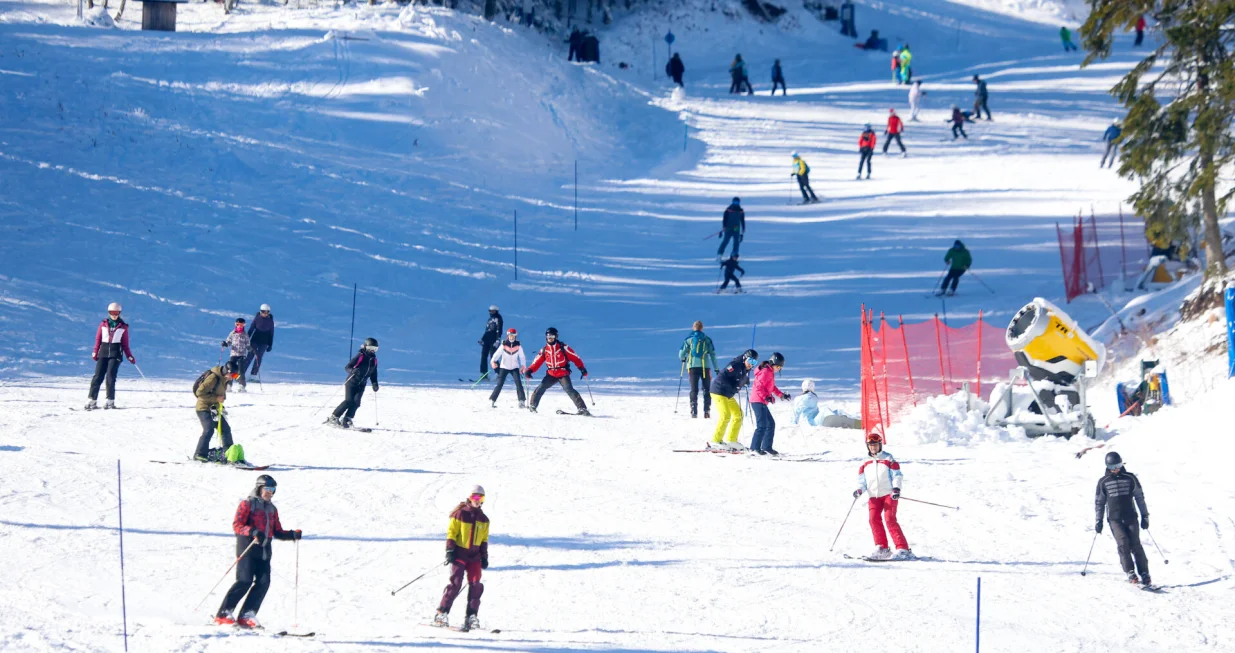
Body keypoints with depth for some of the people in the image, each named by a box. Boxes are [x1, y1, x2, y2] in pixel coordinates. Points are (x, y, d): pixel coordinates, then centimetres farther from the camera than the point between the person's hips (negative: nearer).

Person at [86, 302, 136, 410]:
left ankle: (110, 401, -5)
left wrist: (130, 357, 2)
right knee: (98, 376, -5)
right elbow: (98, 339, 10)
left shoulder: (123, 327, 8)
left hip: (115, 354, -2)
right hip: (103, 352, 2)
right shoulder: (103, 324, 11)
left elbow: (125, 344, 9)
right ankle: (92, 400, -5)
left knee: (110, 376, -11)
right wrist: (95, 352, -1)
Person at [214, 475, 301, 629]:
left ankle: (246, 616, -4)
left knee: (263, 582, -8)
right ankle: (223, 614, -10)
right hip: (247, 547, -6)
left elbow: (277, 532, 19)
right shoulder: (247, 504, 0)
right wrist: (253, 532, -26)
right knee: (245, 581, -15)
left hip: (264, 550, 7)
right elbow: (236, 525, -10)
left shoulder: (272, 509, 21)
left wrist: (292, 535, 1)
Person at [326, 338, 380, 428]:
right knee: (348, 401, -16)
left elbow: (373, 373, 18)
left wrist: (374, 383, 4)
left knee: (356, 402, -13)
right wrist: (353, 371, -32)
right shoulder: (359, 356, -11)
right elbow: (347, 367, -12)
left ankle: (346, 420, -8)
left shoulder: (374, 359, 7)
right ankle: (333, 417, -7)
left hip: (361, 385, 5)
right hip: (351, 382, -5)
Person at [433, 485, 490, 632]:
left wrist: (484, 557, 14)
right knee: (455, 583, -14)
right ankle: (442, 613, -10)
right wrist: (450, 550, -13)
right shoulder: (460, 514, -3)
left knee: (476, 585, -6)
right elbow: (451, 532, -5)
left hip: (474, 556, 5)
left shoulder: (484, 519, 13)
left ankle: (471, 616, -2)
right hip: (459, 553, -5)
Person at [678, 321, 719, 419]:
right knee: (707, 390, 8)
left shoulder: (688, 339, 5)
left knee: (694, 390, 5)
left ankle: (694, 411, -6)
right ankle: (707, 412, -1)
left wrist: (683, 359, 25)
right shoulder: (707, 339, 5)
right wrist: (716, 368, 5)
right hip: (705, 367, 0)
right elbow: (713, 354, 2)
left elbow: (681, 354, 2)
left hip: (692, 366, 0)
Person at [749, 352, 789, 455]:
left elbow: (772, 387, 29)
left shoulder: (770, 372, 19)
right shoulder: (766, 372, -13)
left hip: (762, 402, 11)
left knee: (771, 424, 14)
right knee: (762, 425, -15)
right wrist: (766, 397, -28)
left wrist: (782, 395, 25)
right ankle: (755, 447, -16)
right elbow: (759, 386, -22)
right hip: (758, 401, -11)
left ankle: (766, 447, 19)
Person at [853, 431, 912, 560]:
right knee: (874, 518, -13)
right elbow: (862, 480, 16)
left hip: (889, 494, -5)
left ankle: (903, 549, -20)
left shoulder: (888, 459, 3)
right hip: (874, 496, 5)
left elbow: (897, 475, -1)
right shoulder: (865, 463, 14)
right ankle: (881, 548, -3)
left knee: (889, 519, -18)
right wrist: (859, 490, -5)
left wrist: (896, 488, -17)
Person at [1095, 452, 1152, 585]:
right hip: (1114, 519, 0)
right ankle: (1130, 573, -14)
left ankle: (1144, 575, -5)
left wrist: (1145, 516, 8)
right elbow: (1099, 502, 14)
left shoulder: (1130, 478, 6)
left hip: (1130, 517, 0)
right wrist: (1098, 520, 10)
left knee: (1135, 544, -8)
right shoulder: (1103, 482, 7)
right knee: (1123, 543, -16)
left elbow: (1139, 497, 11)